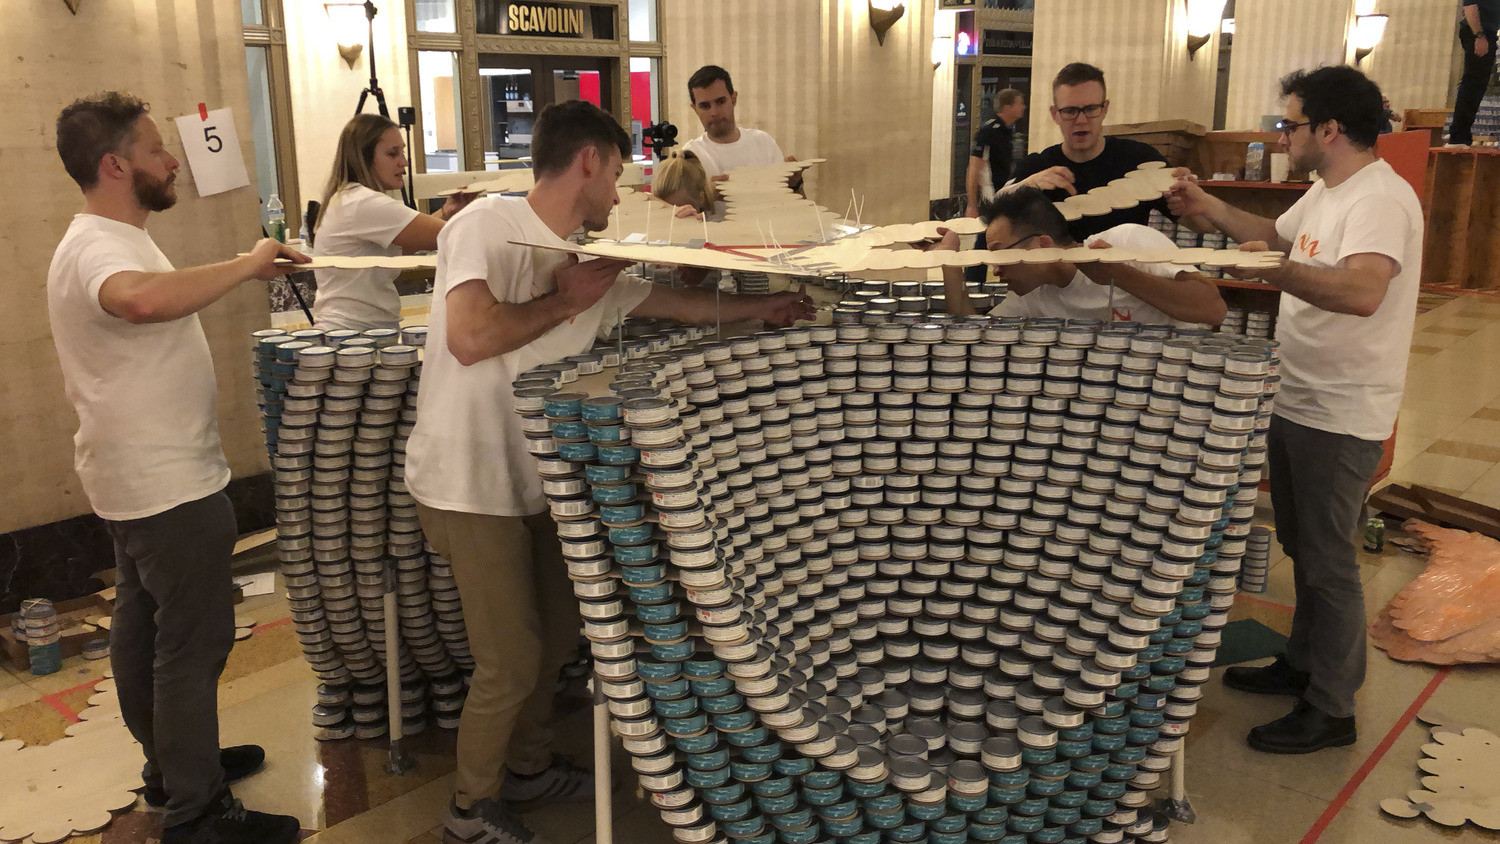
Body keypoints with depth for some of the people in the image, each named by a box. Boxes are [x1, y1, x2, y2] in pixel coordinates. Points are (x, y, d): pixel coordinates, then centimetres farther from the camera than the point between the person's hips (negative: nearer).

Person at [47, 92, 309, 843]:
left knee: (144, 626, 19)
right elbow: (144, 299, -46)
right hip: (168, 485, -11)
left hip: (141, 480, 11)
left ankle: (172, 764, 36)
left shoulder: (110, 242, 13)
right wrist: (246, 266, -36)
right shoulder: (97, 249, -22)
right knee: (194, 642, -4)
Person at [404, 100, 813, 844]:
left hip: (534, 478, 8)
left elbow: (675, 302, 20)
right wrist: (567, 299, -17)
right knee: (512, 660, -1)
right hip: (470, 486, -8)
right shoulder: (487, 224, -16)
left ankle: (526, 767, 40)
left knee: (557, 632, 17)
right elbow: (469, 338, -29)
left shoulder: (591, 260, 6)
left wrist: (759, 308, 22)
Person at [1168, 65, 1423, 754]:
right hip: (1295, 403, 10)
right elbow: (1279, 236, 27)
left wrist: (1273, 269, -35)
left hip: (1341, 419, -10)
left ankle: (1331, 711, 17)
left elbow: (1362, 292, -39)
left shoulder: (1381, 198, -22)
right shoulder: (1325, 194, 9)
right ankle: (1302, 665, 39)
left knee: (1327, 563, 2)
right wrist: (1211, 210, 17)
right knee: (1301, 549, 21)